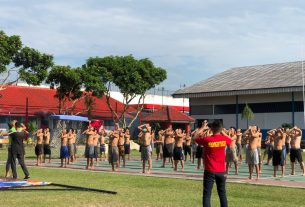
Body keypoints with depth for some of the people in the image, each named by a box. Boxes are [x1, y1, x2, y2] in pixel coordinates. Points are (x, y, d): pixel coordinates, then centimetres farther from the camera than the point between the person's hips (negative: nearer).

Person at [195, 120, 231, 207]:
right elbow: (231, 140, 20)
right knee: (222, 193, 14)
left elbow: (195, 138, 6)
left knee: (207, 194, -1)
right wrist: (221, 131, 22)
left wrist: (202, 128, 14)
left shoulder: (207, 140, -13)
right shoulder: (224, 139, -5)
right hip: (221, 171, 3)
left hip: (210, 171, -3)